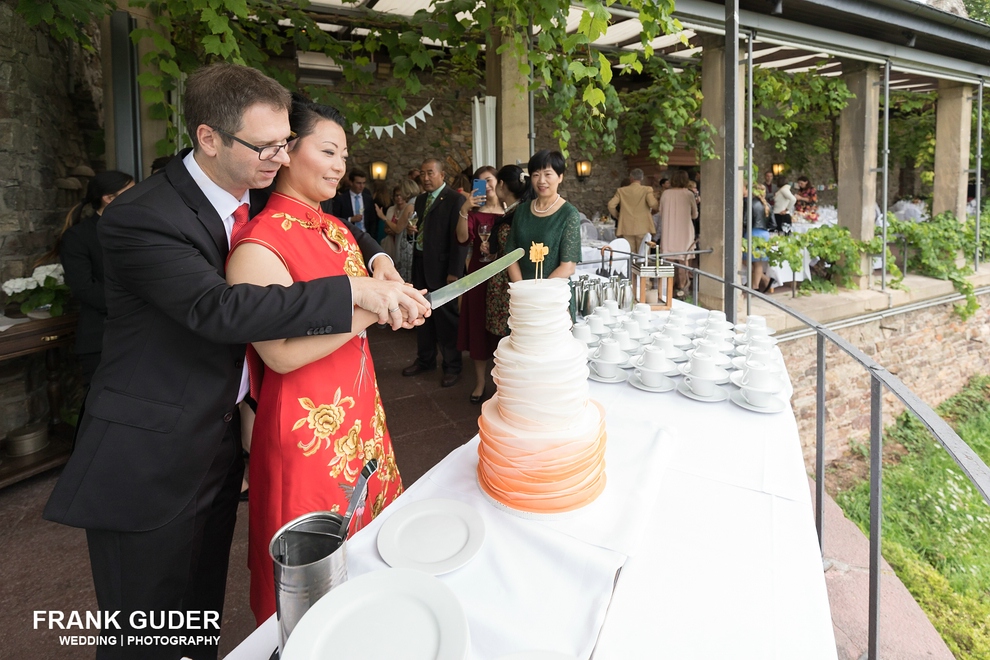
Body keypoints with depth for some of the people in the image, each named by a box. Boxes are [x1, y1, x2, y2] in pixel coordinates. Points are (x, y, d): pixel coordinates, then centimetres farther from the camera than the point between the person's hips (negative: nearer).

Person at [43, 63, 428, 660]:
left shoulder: (257, 196, 3)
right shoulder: (140, 217, -20)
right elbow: (220, 308, -34)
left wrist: (379, 261, -3)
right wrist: (356, 291, -33)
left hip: (223, 443, 7)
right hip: (150, 463, -6)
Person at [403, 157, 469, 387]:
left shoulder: (455, 199, -10)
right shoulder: (420, 199, 14)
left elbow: (459, 237, -15)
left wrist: (454, 271, -18)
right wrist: (412, 229, -6)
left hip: (441, 266, -7)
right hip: (420, 263, 7)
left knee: (445, 317, 1)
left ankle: (452, 366, 15)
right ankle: (425, 359, 30)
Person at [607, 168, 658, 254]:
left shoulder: (621, 190, 4)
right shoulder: (647, 190, -3)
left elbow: (611, 205, -3)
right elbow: (653, 204, -18)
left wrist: (617, 216, 12)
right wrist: (654, 210, 4)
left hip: (627, 228, 2)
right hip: (643, 228, -2)